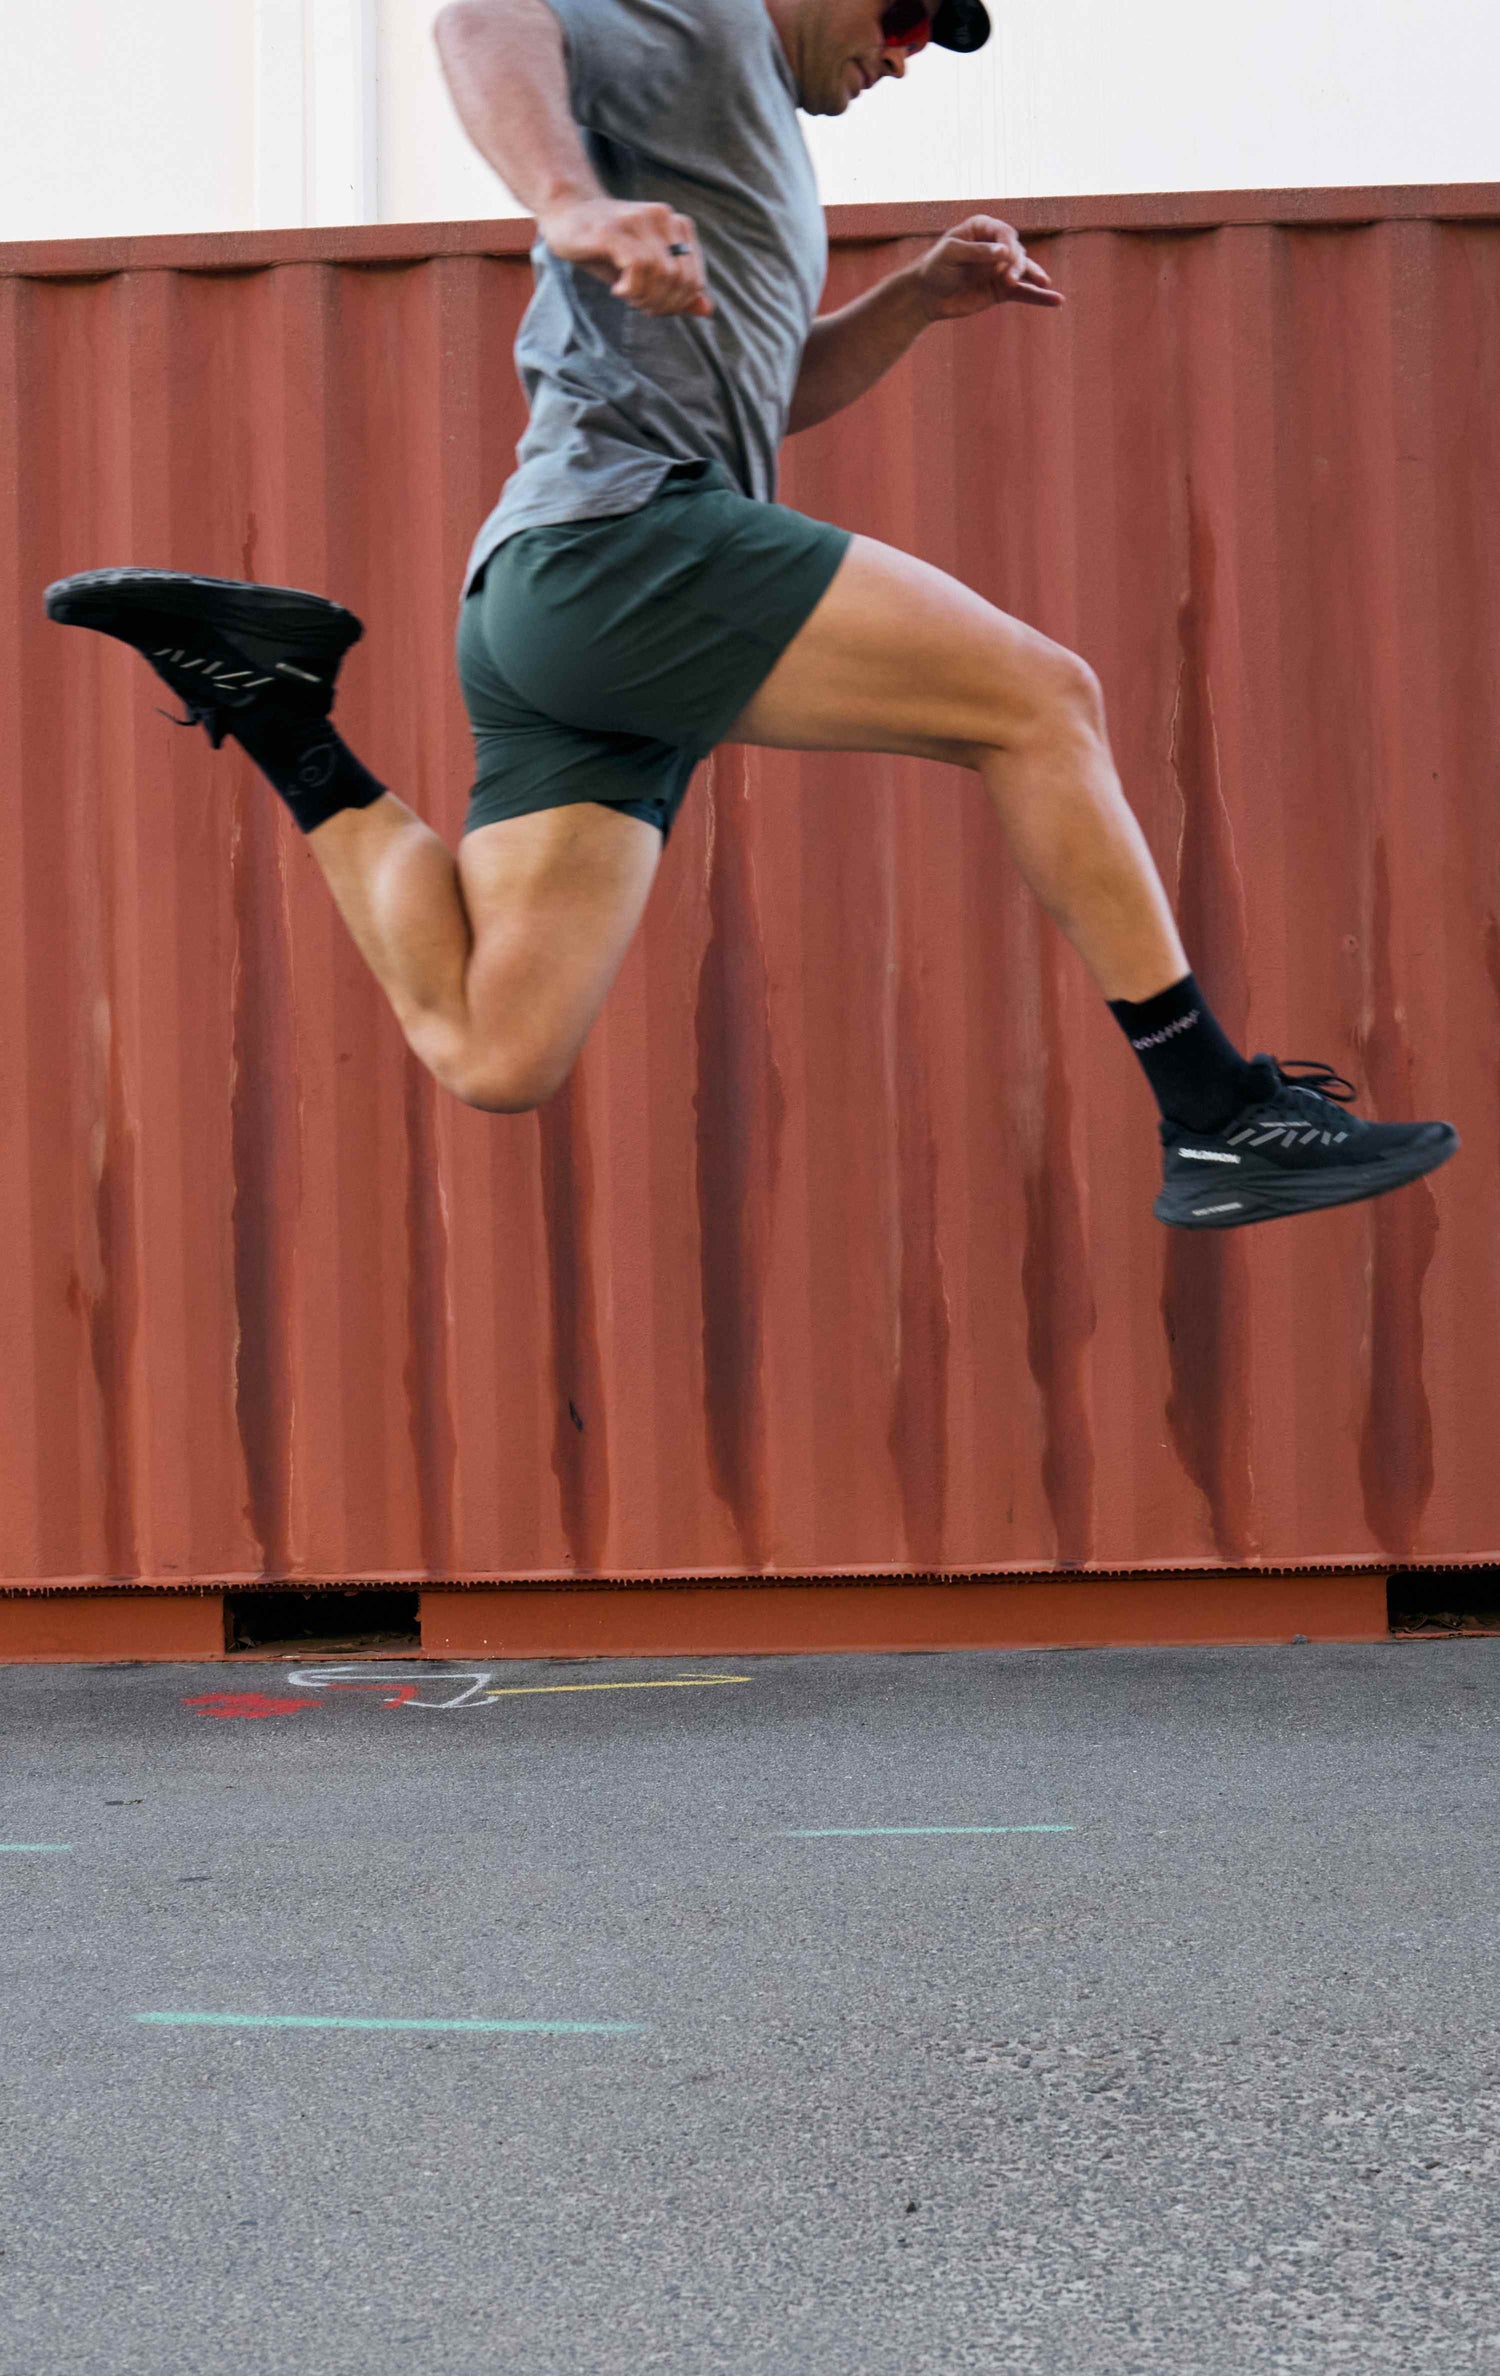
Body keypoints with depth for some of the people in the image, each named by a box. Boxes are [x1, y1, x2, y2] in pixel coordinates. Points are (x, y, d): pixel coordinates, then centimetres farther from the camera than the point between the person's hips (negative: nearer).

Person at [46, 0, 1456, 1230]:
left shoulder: (747, 130, 34)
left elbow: (766, 388, 43)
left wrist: (918, 299, 27)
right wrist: (571, 205, -35)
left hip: (538, 601, 10)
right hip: (623, 532, -10)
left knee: (493, 1061, 0)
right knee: (1040, 697, -12)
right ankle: (1219, 1120, -12)